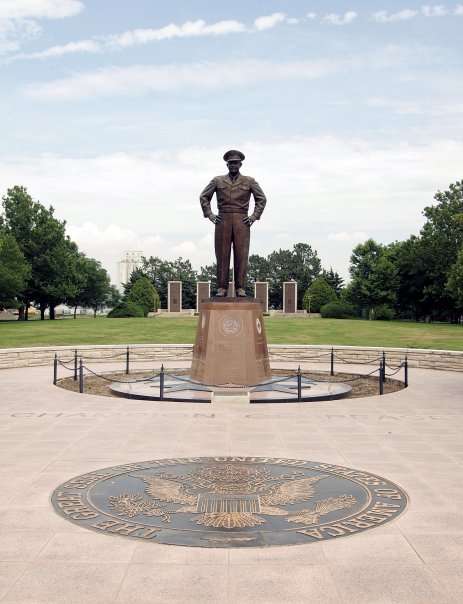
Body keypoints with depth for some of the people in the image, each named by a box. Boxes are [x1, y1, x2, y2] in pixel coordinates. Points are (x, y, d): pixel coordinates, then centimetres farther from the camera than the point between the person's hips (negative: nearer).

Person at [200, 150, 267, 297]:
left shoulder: (249, 181, 9)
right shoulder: (217, 181, 10)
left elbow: (262, 198, 11)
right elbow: (204, 197, 15)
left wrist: (254, 216, 1)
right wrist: (209, 214, 4)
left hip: (242, 221, 0)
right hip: (223, 221, 1)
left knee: (241, 254, -4)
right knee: (222, 254, -2)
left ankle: (240, 288, 0)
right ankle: (222, 288, 2)